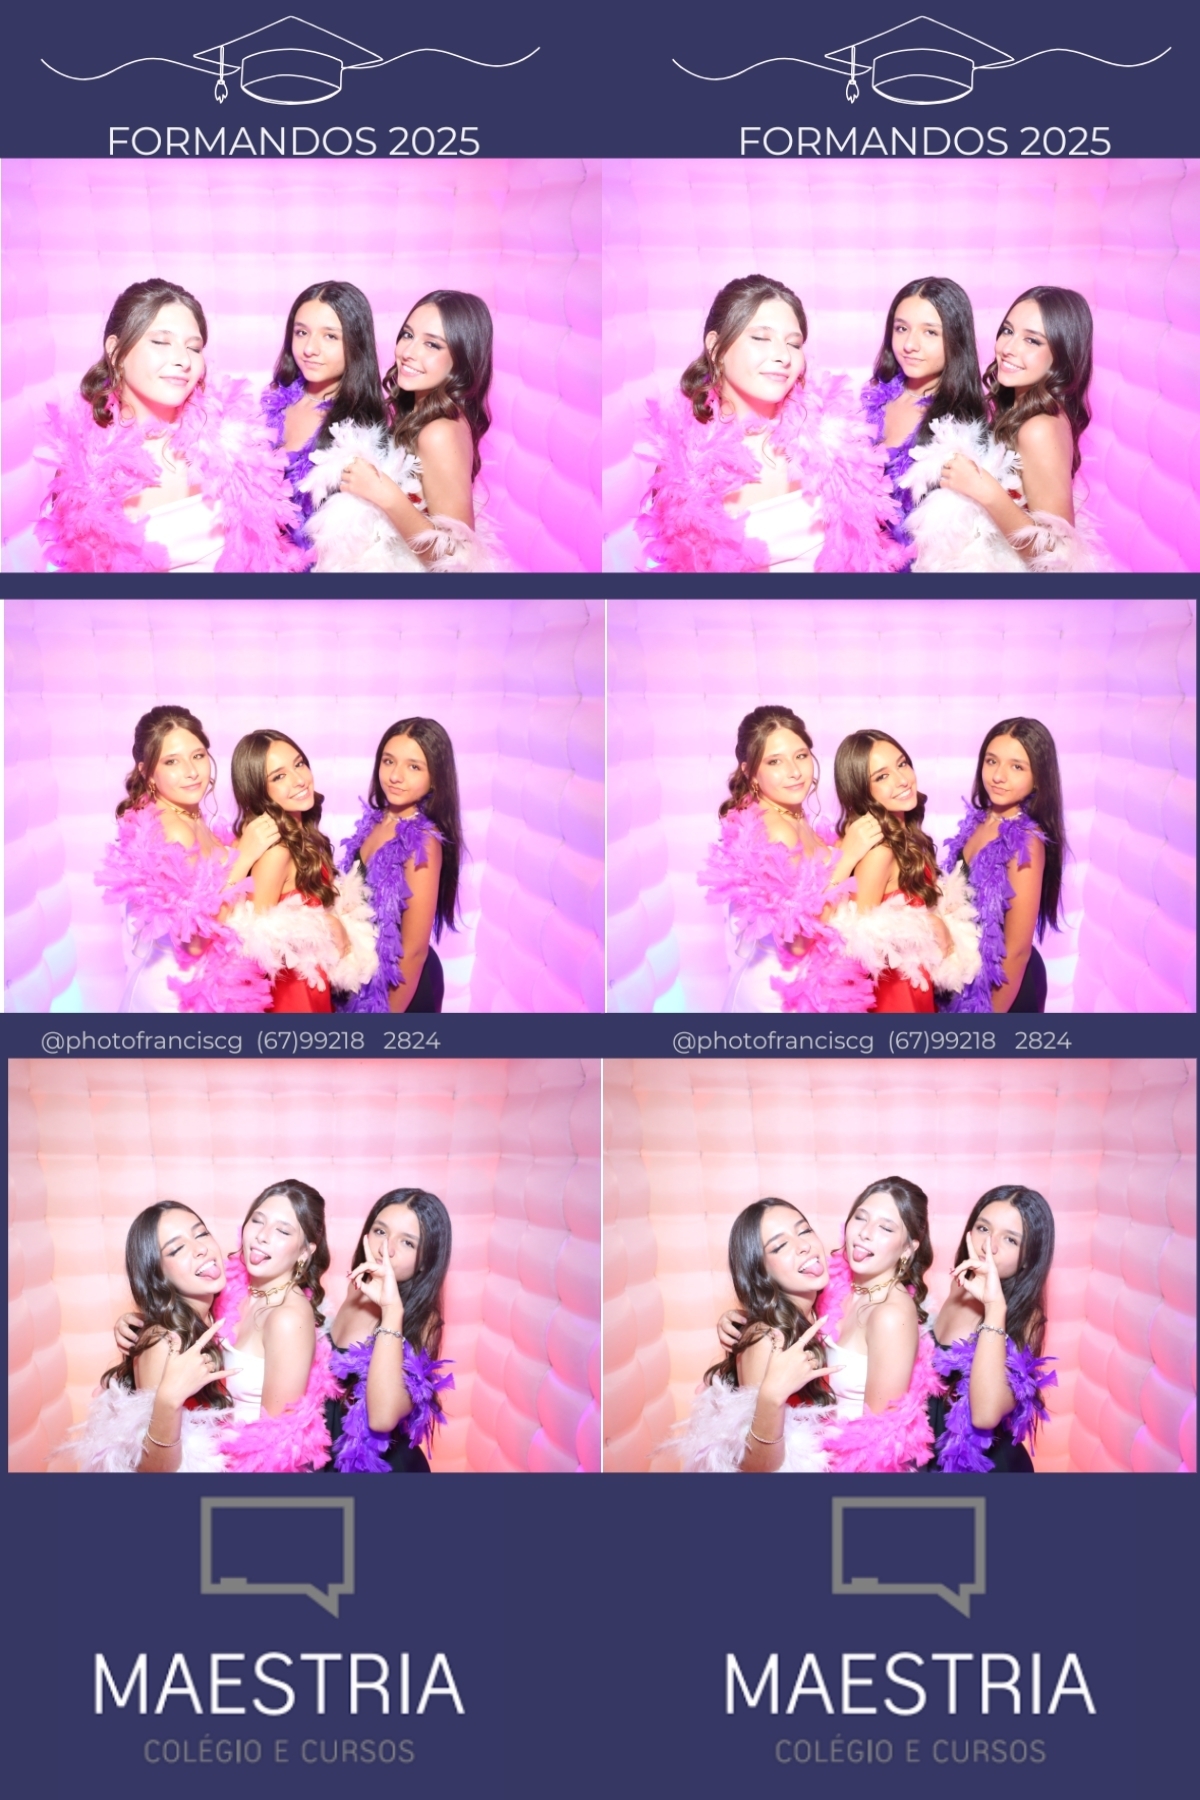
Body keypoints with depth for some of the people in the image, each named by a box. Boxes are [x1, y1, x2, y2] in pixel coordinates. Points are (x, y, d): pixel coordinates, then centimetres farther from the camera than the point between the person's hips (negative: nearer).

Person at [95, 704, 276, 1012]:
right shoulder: (172, 830, -22)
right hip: (179, 991, -9)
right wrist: (244, 856, -24)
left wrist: (245, 843, 5)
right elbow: (194, 937, -26)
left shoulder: (190, 820, 4)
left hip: (194, 982, 9)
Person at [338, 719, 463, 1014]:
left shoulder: (422, 843, -27)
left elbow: (414, 950, -22)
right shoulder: (377, 818, -5)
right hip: (369, 972, 7)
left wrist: (390, 1010, -16)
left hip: (403, 984, -7)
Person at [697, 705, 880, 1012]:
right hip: (782, 991, -9)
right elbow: (796, 937, -26)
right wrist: (847, 857, -24)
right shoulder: (775, 830, -21)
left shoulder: (794, 821, 4)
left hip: (797, 982, 9)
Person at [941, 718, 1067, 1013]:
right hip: (972, 972, 7)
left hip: (1006, 984, -7)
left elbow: (1017, 949, -22)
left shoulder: (1025, 843, -26)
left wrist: (992, 1010, -16)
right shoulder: (980, 819, -4)